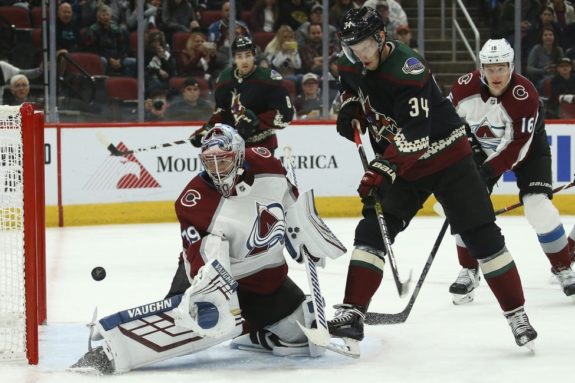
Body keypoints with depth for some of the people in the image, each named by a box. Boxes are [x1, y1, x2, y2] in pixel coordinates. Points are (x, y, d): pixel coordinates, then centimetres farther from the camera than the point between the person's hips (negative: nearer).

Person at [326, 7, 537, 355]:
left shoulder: (408, 70, -28)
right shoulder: (353, 65, -5)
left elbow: (414, 136, -35)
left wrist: (383, 169, -44)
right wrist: (350, 113, 2)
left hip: (445, 155, -6)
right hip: (401, 164, 6)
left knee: (481, 234, -7)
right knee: (372, 231, -8)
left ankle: (517, 314, 1)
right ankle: (352, 314, -9)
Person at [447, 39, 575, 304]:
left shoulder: (525, 94, -32)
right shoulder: (465, 87, -20)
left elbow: (518, 146, -32)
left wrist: (489, 170, -37)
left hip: (528, 147, -4)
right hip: (483, 149, 4)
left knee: (539, 208, -18)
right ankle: (468, 272, 7)